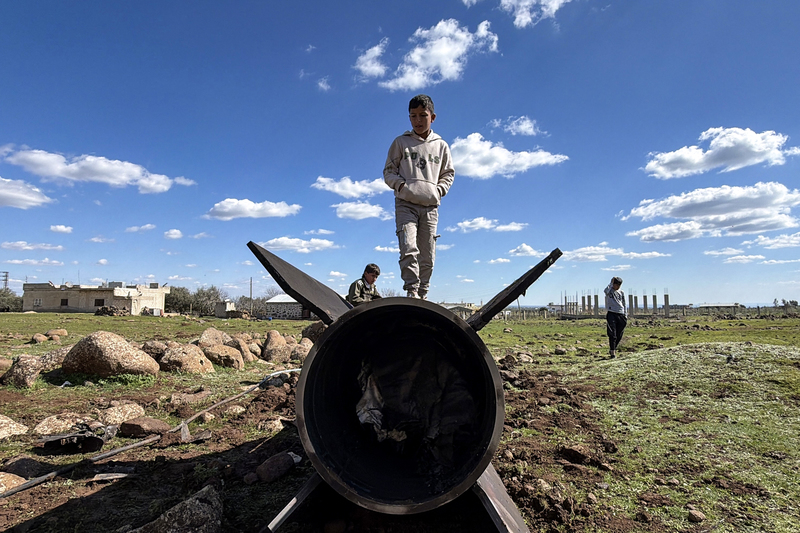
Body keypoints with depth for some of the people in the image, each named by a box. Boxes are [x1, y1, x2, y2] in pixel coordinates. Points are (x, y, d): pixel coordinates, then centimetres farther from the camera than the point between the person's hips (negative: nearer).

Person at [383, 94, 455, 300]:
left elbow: (449, 174, 20)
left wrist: (438, 190, 2)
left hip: (430, 206, 2)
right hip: (405, 204, -2)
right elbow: (388, 171, 11)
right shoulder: (401, 142, 10)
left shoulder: (441, 145, 15)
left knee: (428, 256, 1)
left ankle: (422, 294, 10)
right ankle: (411, 291, -17)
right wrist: (401, 184, -8)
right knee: (408, 249, -19)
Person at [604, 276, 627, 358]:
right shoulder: (609, 291, 4)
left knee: (619, 335, 7)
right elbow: (606, 291, -22)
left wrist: (625, 315, 11)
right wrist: (611, 283, -13)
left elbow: (624, 304, 19)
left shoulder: (621, 293, 17)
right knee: (612, 334, -10)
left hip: (621, 315, 4)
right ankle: (612, 352, -8)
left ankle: (612, 350, 24)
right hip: (611, 314, -4)